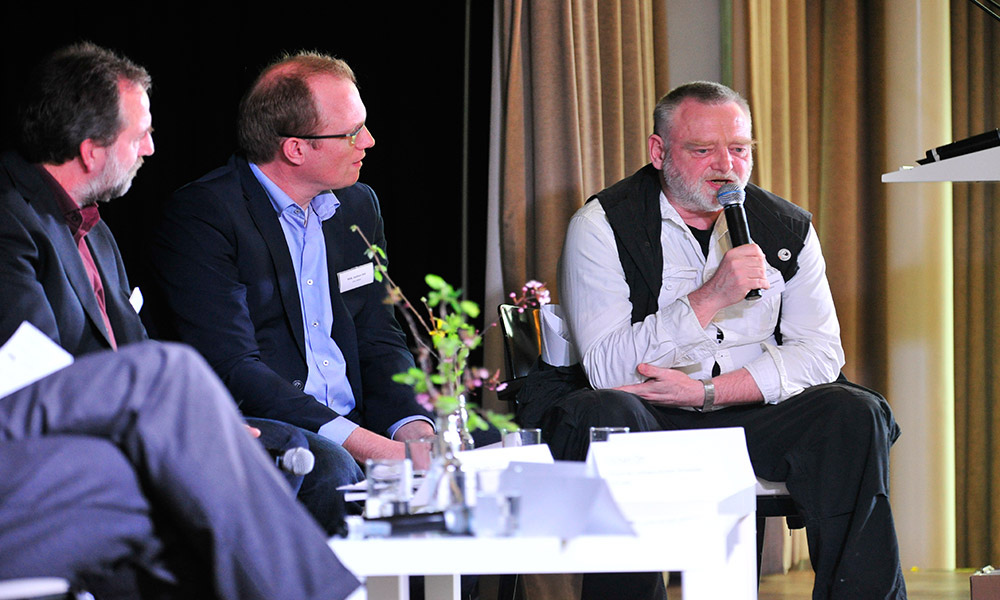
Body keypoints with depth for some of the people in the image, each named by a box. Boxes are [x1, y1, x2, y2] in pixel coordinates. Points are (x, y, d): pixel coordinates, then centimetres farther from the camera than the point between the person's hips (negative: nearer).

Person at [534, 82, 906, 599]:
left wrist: (707, 392, -15)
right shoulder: (602, 226, -7)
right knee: (607, 414, -36)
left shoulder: (787, 229, 5)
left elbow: (820, 352, -2)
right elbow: (607, 370, -17)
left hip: (749, 414, 4)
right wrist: (712, 296, -26)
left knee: (853, 414, -21)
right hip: (646, 419, -3)